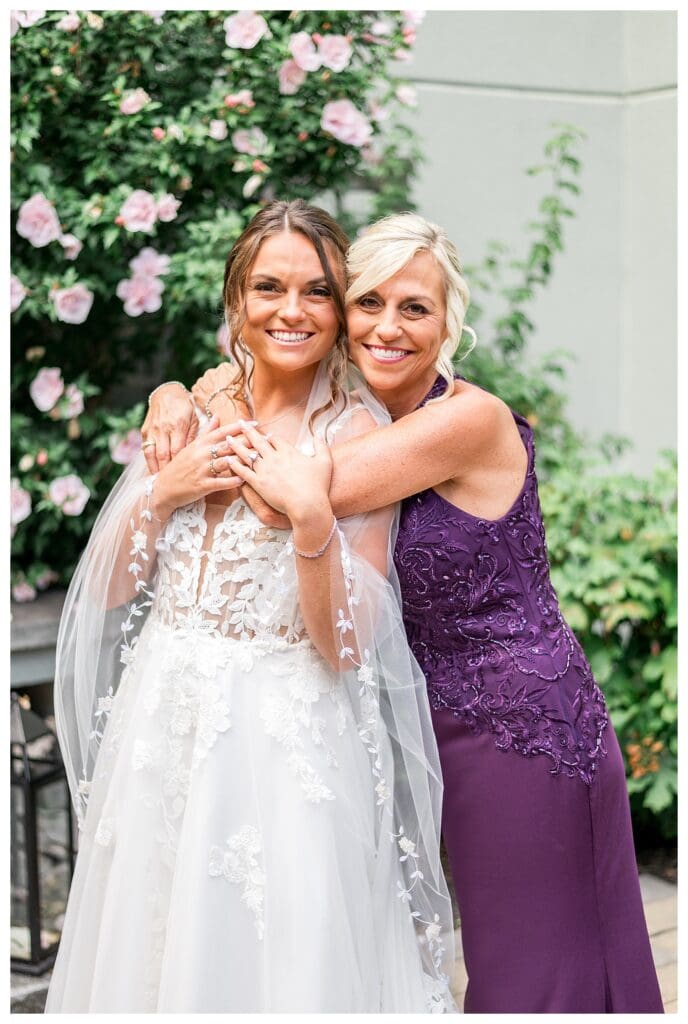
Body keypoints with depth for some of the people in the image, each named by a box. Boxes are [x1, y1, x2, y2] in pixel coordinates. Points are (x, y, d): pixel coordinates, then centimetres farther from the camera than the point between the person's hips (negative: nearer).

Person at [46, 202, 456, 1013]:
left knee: (275, 960, 8)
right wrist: (165, 490, -10)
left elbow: (345, 647, -14)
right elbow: (108, 590, 5)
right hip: (163, 727, 5)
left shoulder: (354, 431, -9)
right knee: (151, 953, 17)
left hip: (285, 737, -5)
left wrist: (311, 518, -27)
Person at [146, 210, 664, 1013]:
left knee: (537, 970, 7)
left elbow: (285, 499, -27)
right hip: (440, 720, 7)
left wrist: (225, 406, -10)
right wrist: (174, 398, -8)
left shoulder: (470, 418, -20)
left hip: (525, 723, -7)